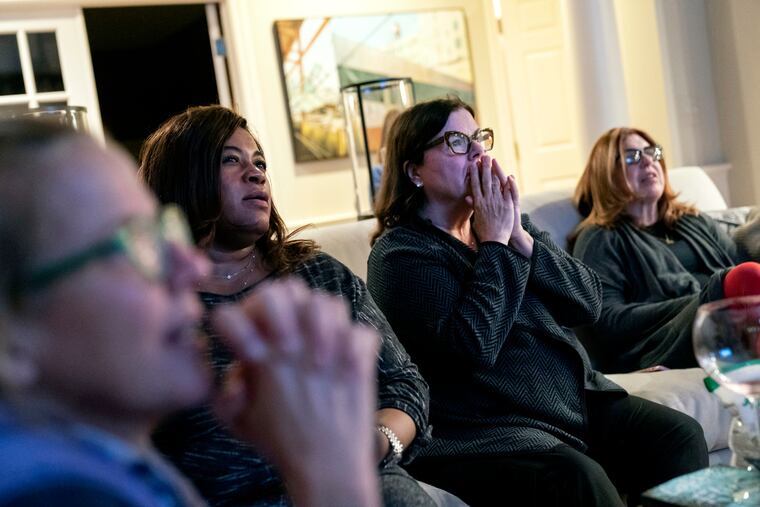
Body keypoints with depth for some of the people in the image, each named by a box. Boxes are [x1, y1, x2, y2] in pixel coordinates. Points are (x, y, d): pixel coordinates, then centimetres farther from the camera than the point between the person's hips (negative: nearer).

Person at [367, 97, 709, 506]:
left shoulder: (505, 220, 13)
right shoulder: (399, 255, -7)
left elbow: (589, 302, 3)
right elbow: (472, 345, -22)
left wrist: (519, 237, -9)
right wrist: (495, 244, -14)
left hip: (578, 399, 7)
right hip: (483, 427, -6)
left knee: (679, 435, -13)